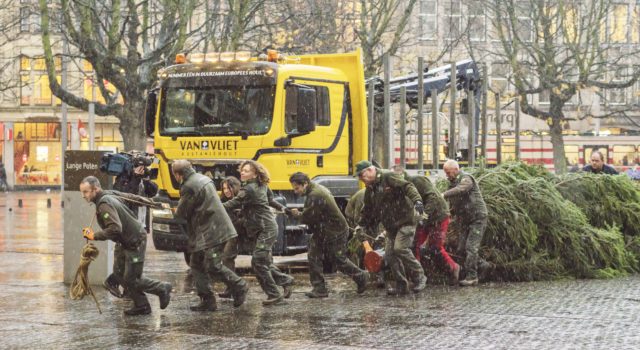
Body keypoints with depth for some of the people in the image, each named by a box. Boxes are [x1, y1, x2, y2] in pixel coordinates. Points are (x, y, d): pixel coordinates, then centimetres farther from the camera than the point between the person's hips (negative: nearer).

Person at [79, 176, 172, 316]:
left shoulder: (104, 205, -25)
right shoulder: (107, 198, 7)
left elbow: (115, 229, -35)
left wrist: (94, 236, -28)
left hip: (135, 242, -10)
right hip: (124, 242, 10)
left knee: (131, 279, -4)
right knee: (119, 274, 8)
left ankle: (162, 289, 17)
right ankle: (141, 306, 15)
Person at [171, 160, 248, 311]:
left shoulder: (189, 187, -16)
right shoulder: (202, 179, 15)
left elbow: (181, 214, -8)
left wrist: (177, 212, 15)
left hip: (212, 232, -10)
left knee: (213, 266, -8)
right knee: (197, 265, 10)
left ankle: (239, 286, 7)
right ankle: (207, 300, 10)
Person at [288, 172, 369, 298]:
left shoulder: (315, 196, -29)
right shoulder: (316, 188, 5)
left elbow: (307, 218, -24)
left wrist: (297, 214, -6)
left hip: (336, 232, -10)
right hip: (321, 232, 10)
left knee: (340, 261, 5)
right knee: (314, 258, 1)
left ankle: (361, 277, 27)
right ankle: (319, 289, 4)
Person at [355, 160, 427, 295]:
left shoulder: (388, 177, -12)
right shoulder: (370, 189, 14)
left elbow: (408, 187, -24)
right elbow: (367, 211, 25)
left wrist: (417, 200, -39)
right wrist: (364, 226, 21)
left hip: (405, 220, -9)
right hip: (391, 226, 9)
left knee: (400, 248, -22)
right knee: (390, 254, 3)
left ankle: (419, 277, -7)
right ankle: (401, 286, 12)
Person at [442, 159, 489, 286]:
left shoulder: (466, 179, -13)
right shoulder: (453, 183, 14)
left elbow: (460, 189, -36)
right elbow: (453, 205, 17)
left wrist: (444, 195, -44)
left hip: (478, 218, -9)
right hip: (466, 220, 9)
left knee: (471, 247, -14)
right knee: (461, 249, 5)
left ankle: (471, 276, -12)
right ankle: (480, 263, 23)